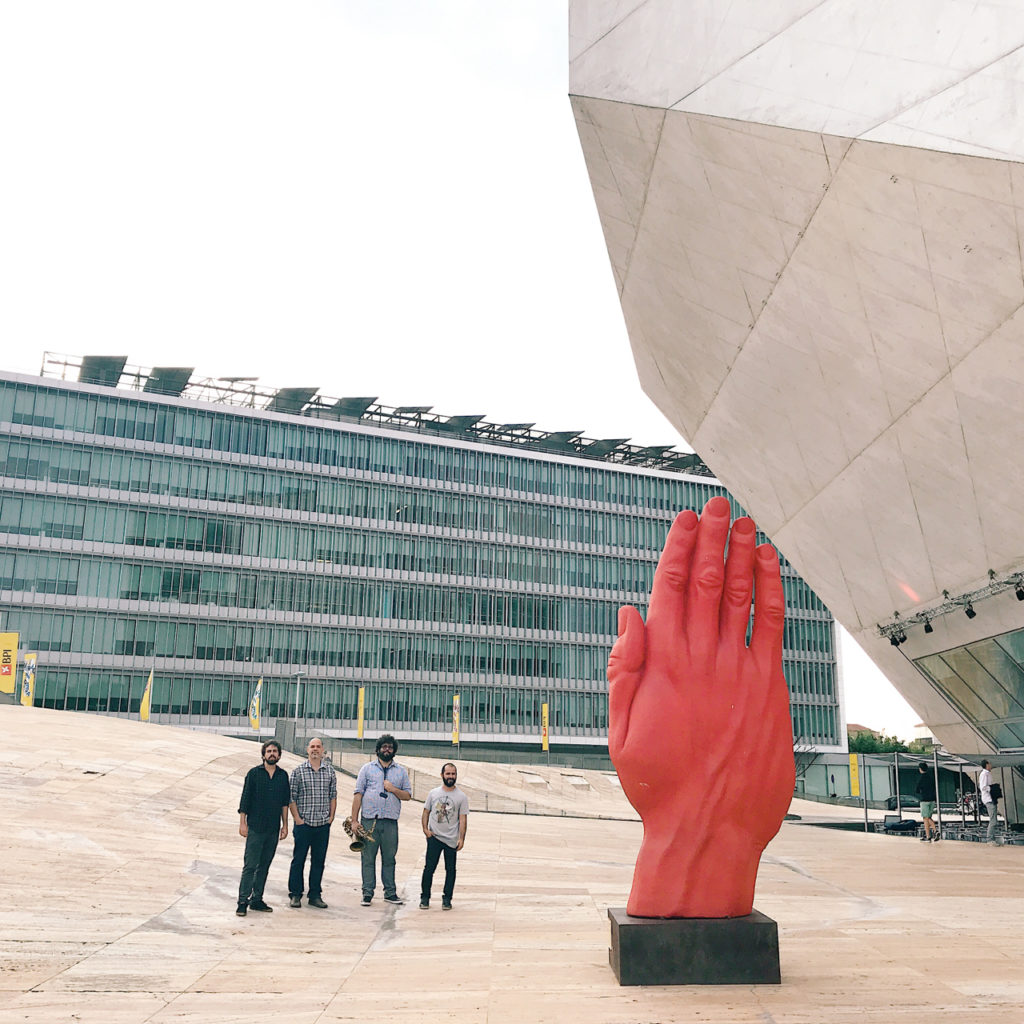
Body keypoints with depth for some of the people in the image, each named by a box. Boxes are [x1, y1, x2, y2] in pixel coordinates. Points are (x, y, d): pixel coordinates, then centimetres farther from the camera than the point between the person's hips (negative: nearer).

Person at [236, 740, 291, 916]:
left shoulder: (283, 775, 8)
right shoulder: (254, 773, -2)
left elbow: (285, 802, 12)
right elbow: (245, 800, -1)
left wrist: (285, 825, 10)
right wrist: (242, 823, -6)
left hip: (273, 829, 4)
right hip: (255, 828, -4)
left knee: (264, 866, 9)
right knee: (250, 865, -5)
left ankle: (257, 900, 17)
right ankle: (243, 901, 0)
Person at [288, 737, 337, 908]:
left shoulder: (330, 770, 7)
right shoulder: (298, 771, -1)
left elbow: (333, 795, 11)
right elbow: (291, 797, -1)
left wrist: (331, 816, 4)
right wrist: (297, 819, -6)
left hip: (323, 825, 3)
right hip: (303, 824, -2)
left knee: (319, 861, 8)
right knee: (298, 860, 3)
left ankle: (315, 895, 17)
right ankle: (295, 894, 14)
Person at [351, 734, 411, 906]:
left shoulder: (401, 772, 13)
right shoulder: (367, 768, 7)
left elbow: (408, 795, 11)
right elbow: (358, 794, 3)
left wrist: (394, 789, -8)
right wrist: (354, 820, -3)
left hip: (390, 822, 2)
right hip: (369, 820, -1)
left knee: (389, 858, 6)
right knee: (368, 858, 1)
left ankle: (390, 893, 15)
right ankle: (367, 893, 10)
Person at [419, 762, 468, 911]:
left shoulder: (461, 797, 0)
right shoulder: (433, 793, 6)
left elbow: (463, 819, -2)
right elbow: (426, 812, 11)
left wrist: (461, 838, -8)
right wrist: (425, 829, -2)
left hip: (452, 840, -1)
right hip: (434, 837, 1)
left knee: (450, 870, 5)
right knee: (429, 868, -1)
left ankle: (447, 899, 16)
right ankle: (424, 897, 10)